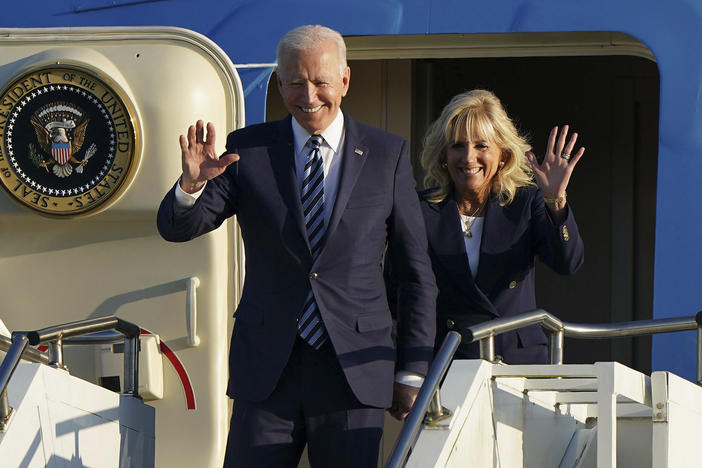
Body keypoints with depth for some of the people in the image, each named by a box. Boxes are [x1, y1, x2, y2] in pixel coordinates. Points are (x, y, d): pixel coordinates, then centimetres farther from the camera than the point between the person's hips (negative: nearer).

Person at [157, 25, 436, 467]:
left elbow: (416, 273, 8)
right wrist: (192, 184, -23)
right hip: (266, 368, 0)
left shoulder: (387, 155, 5)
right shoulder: (249, 150, 5)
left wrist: (412, 372, 5)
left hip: (355, 371, 0)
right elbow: (177, 228, 0)